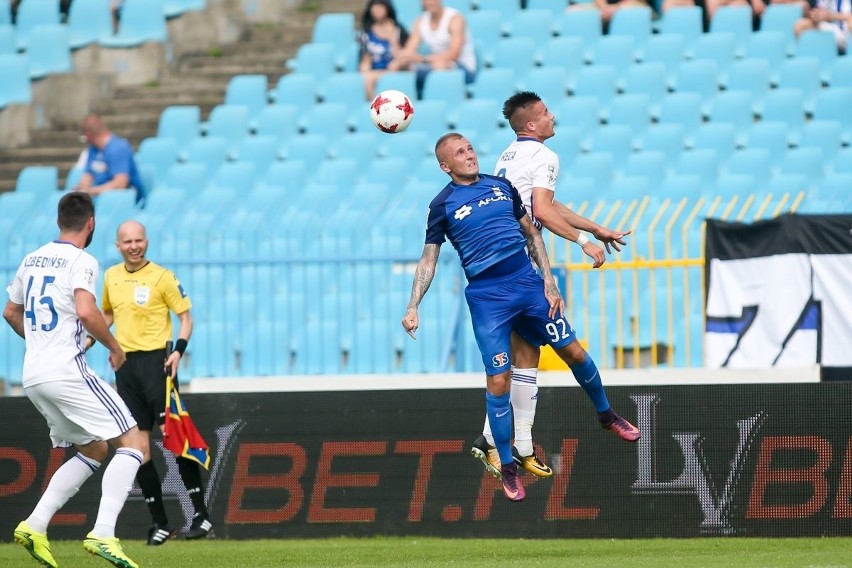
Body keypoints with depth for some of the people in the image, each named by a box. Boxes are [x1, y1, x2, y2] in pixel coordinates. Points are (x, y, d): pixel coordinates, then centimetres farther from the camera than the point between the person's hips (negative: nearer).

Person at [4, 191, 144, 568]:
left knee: (93, 450, 21)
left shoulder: (32, 259, 15)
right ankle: (103, 534, -21)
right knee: (133, 443, -5)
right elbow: (86, 312, -24)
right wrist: (115, 348, -9)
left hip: (33, 377, 8)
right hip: (67, 371, -8)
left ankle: (35, 525, 7)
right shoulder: (81, 261, -9)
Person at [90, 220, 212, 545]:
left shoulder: (162, 277, -4)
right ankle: (160, 524, 10)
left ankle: (201, 515, -5)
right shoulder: (111, 277, 11)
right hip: (125, 363, 5)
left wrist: (178, 350, -16)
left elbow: (185, 316, -2)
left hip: (155, 360, -5)